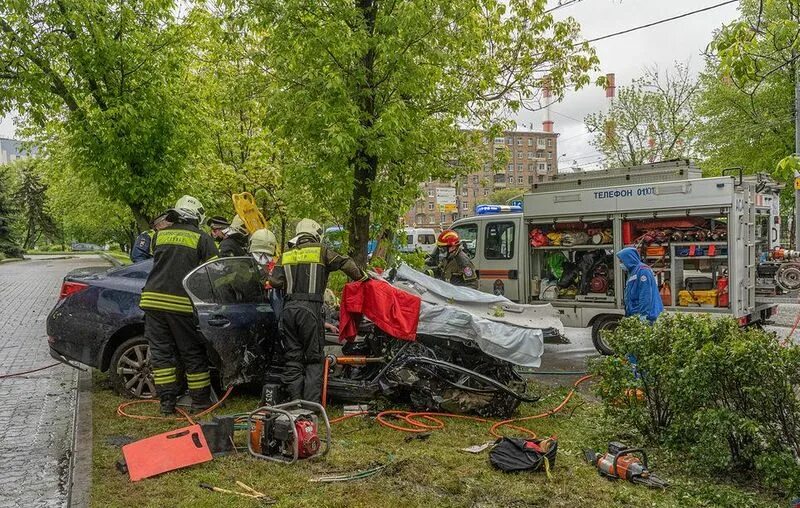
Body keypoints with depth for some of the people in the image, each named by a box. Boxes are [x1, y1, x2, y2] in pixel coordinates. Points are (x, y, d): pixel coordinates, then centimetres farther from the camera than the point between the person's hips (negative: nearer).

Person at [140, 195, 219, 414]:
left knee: (161, 351, 10)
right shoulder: (202, 238, 1)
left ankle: (167, 402, 11)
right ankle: (200, 401, 15)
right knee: (193, 354, 8)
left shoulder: (160, 235, 12)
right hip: (182, 303, -3)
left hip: (153, 299, 3)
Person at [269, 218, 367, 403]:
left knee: (293, 357, 10)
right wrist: (362, 277, 12)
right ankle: (311, 403, -3)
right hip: (310, 308, -4)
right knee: (314, 358, 2)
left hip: (289, 308, 4)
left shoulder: (286, 255, 15)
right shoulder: (321, 251, 4)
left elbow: (274, 282, 6)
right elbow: (346, 263, -3)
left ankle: (294, 400, 10)